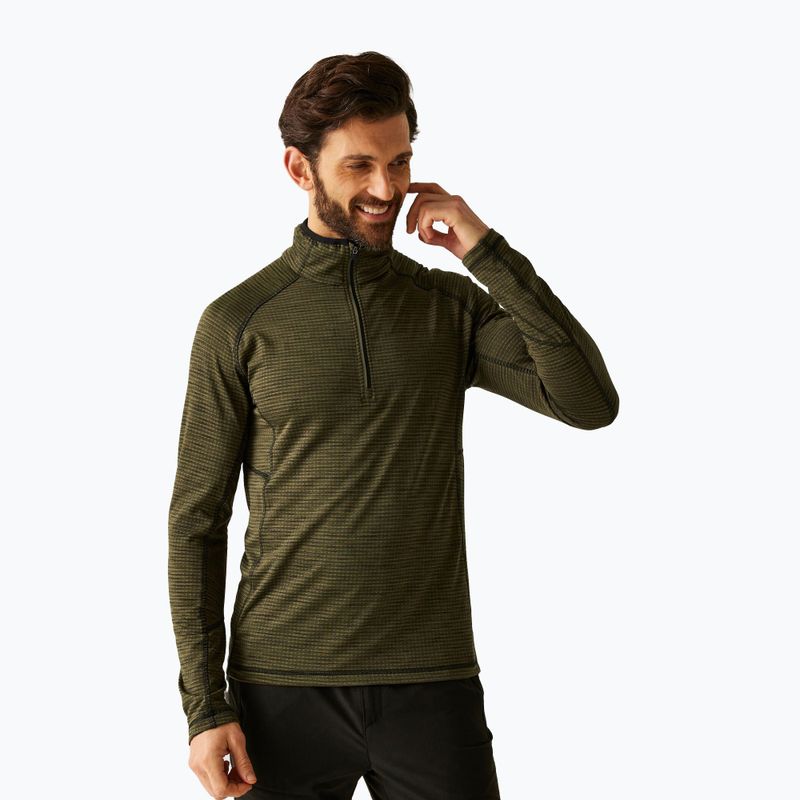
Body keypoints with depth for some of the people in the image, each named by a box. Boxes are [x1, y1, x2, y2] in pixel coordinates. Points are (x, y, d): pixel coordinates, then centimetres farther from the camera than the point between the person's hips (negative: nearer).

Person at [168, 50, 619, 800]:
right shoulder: (238, 322, -1)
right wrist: (204, 708, -5)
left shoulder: (452, 308, 5)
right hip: (285, 687, -1)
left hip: (433, 683, 1)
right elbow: (198, 521, 1)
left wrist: (490, 254, -12)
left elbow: (591, 402, -9)